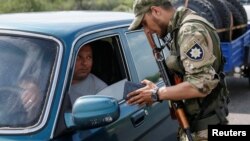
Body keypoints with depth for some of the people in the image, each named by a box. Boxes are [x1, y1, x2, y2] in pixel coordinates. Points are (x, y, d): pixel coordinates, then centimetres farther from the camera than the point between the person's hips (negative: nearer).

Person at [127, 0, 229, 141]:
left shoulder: (190, 30, -21)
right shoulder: (180, 27, 10)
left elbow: (201, 84, -27)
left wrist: (156, 93, -18)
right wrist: (159, 89, -1)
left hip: (204, 125, -9)